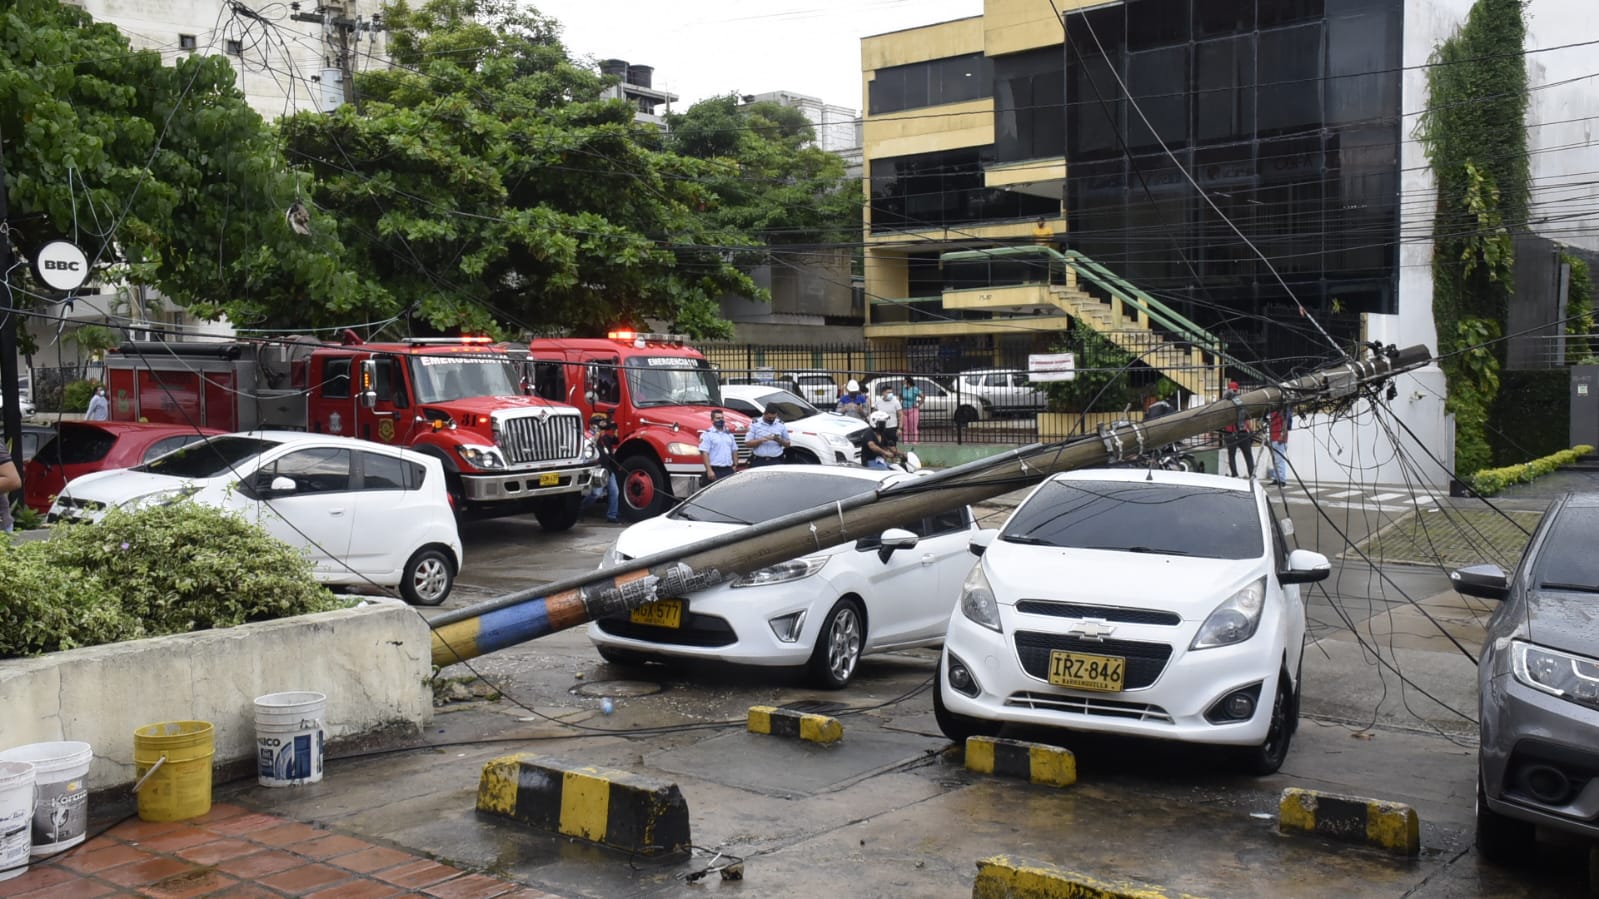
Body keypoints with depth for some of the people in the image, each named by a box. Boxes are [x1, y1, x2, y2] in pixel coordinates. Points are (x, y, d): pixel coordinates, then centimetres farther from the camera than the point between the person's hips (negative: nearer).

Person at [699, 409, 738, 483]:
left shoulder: (729, 434, 16)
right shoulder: (707, 434, -5)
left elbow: (734, 451, 21)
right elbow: (704, 453, -13)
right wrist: (709, 470, -20)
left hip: (728, 470, 7)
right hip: (715, 470, -6)